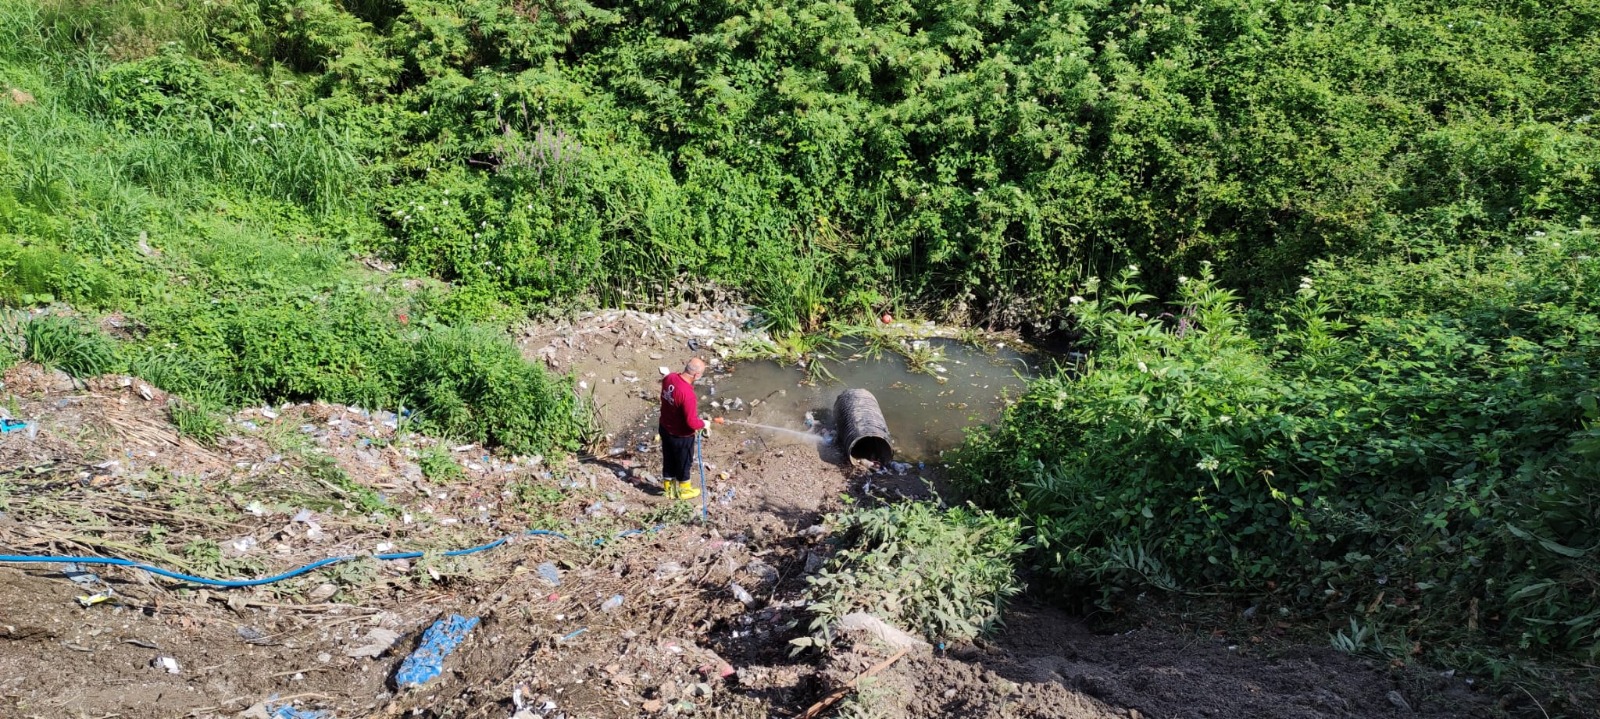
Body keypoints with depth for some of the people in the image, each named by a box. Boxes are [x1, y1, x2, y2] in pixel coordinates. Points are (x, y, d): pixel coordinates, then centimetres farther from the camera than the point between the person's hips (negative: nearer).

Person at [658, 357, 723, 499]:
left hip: (665, 428, 7)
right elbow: (692, 423, -31)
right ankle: (684, 490, 40)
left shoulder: (669, 378, -13)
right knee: (684, 462, 19)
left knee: (668, 460, 25)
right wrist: (705, 423, -11)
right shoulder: (688, 394, -36)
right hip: (681, 436, -7)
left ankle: (668, 488, 44)